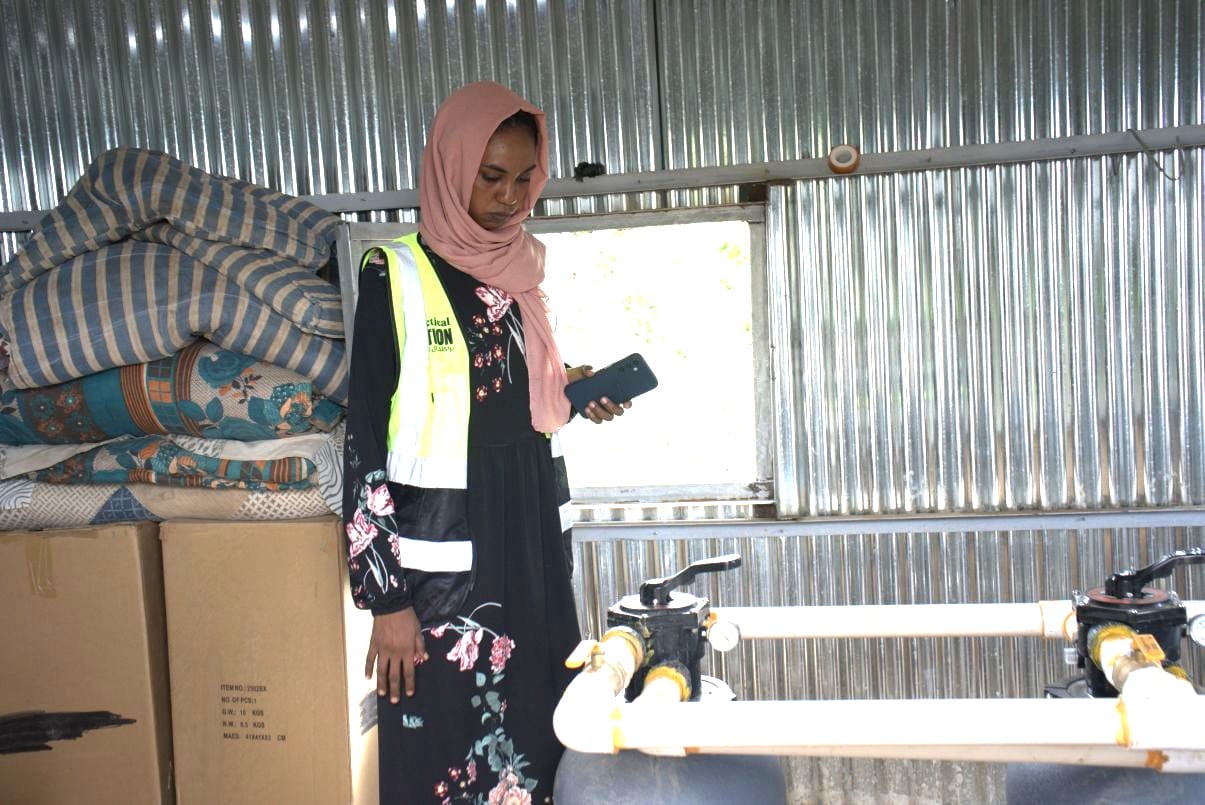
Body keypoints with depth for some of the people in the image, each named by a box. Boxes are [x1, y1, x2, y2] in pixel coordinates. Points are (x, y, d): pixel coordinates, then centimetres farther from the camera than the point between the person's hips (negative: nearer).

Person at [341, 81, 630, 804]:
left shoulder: (520, 271, 7)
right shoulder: (396, 276, -10)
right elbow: (367, 440, -12)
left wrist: (574, 392, -2)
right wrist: (387, 597, -13)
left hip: (536, 542, 6)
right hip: (441, 562, -5)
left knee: (539, 740, 14)